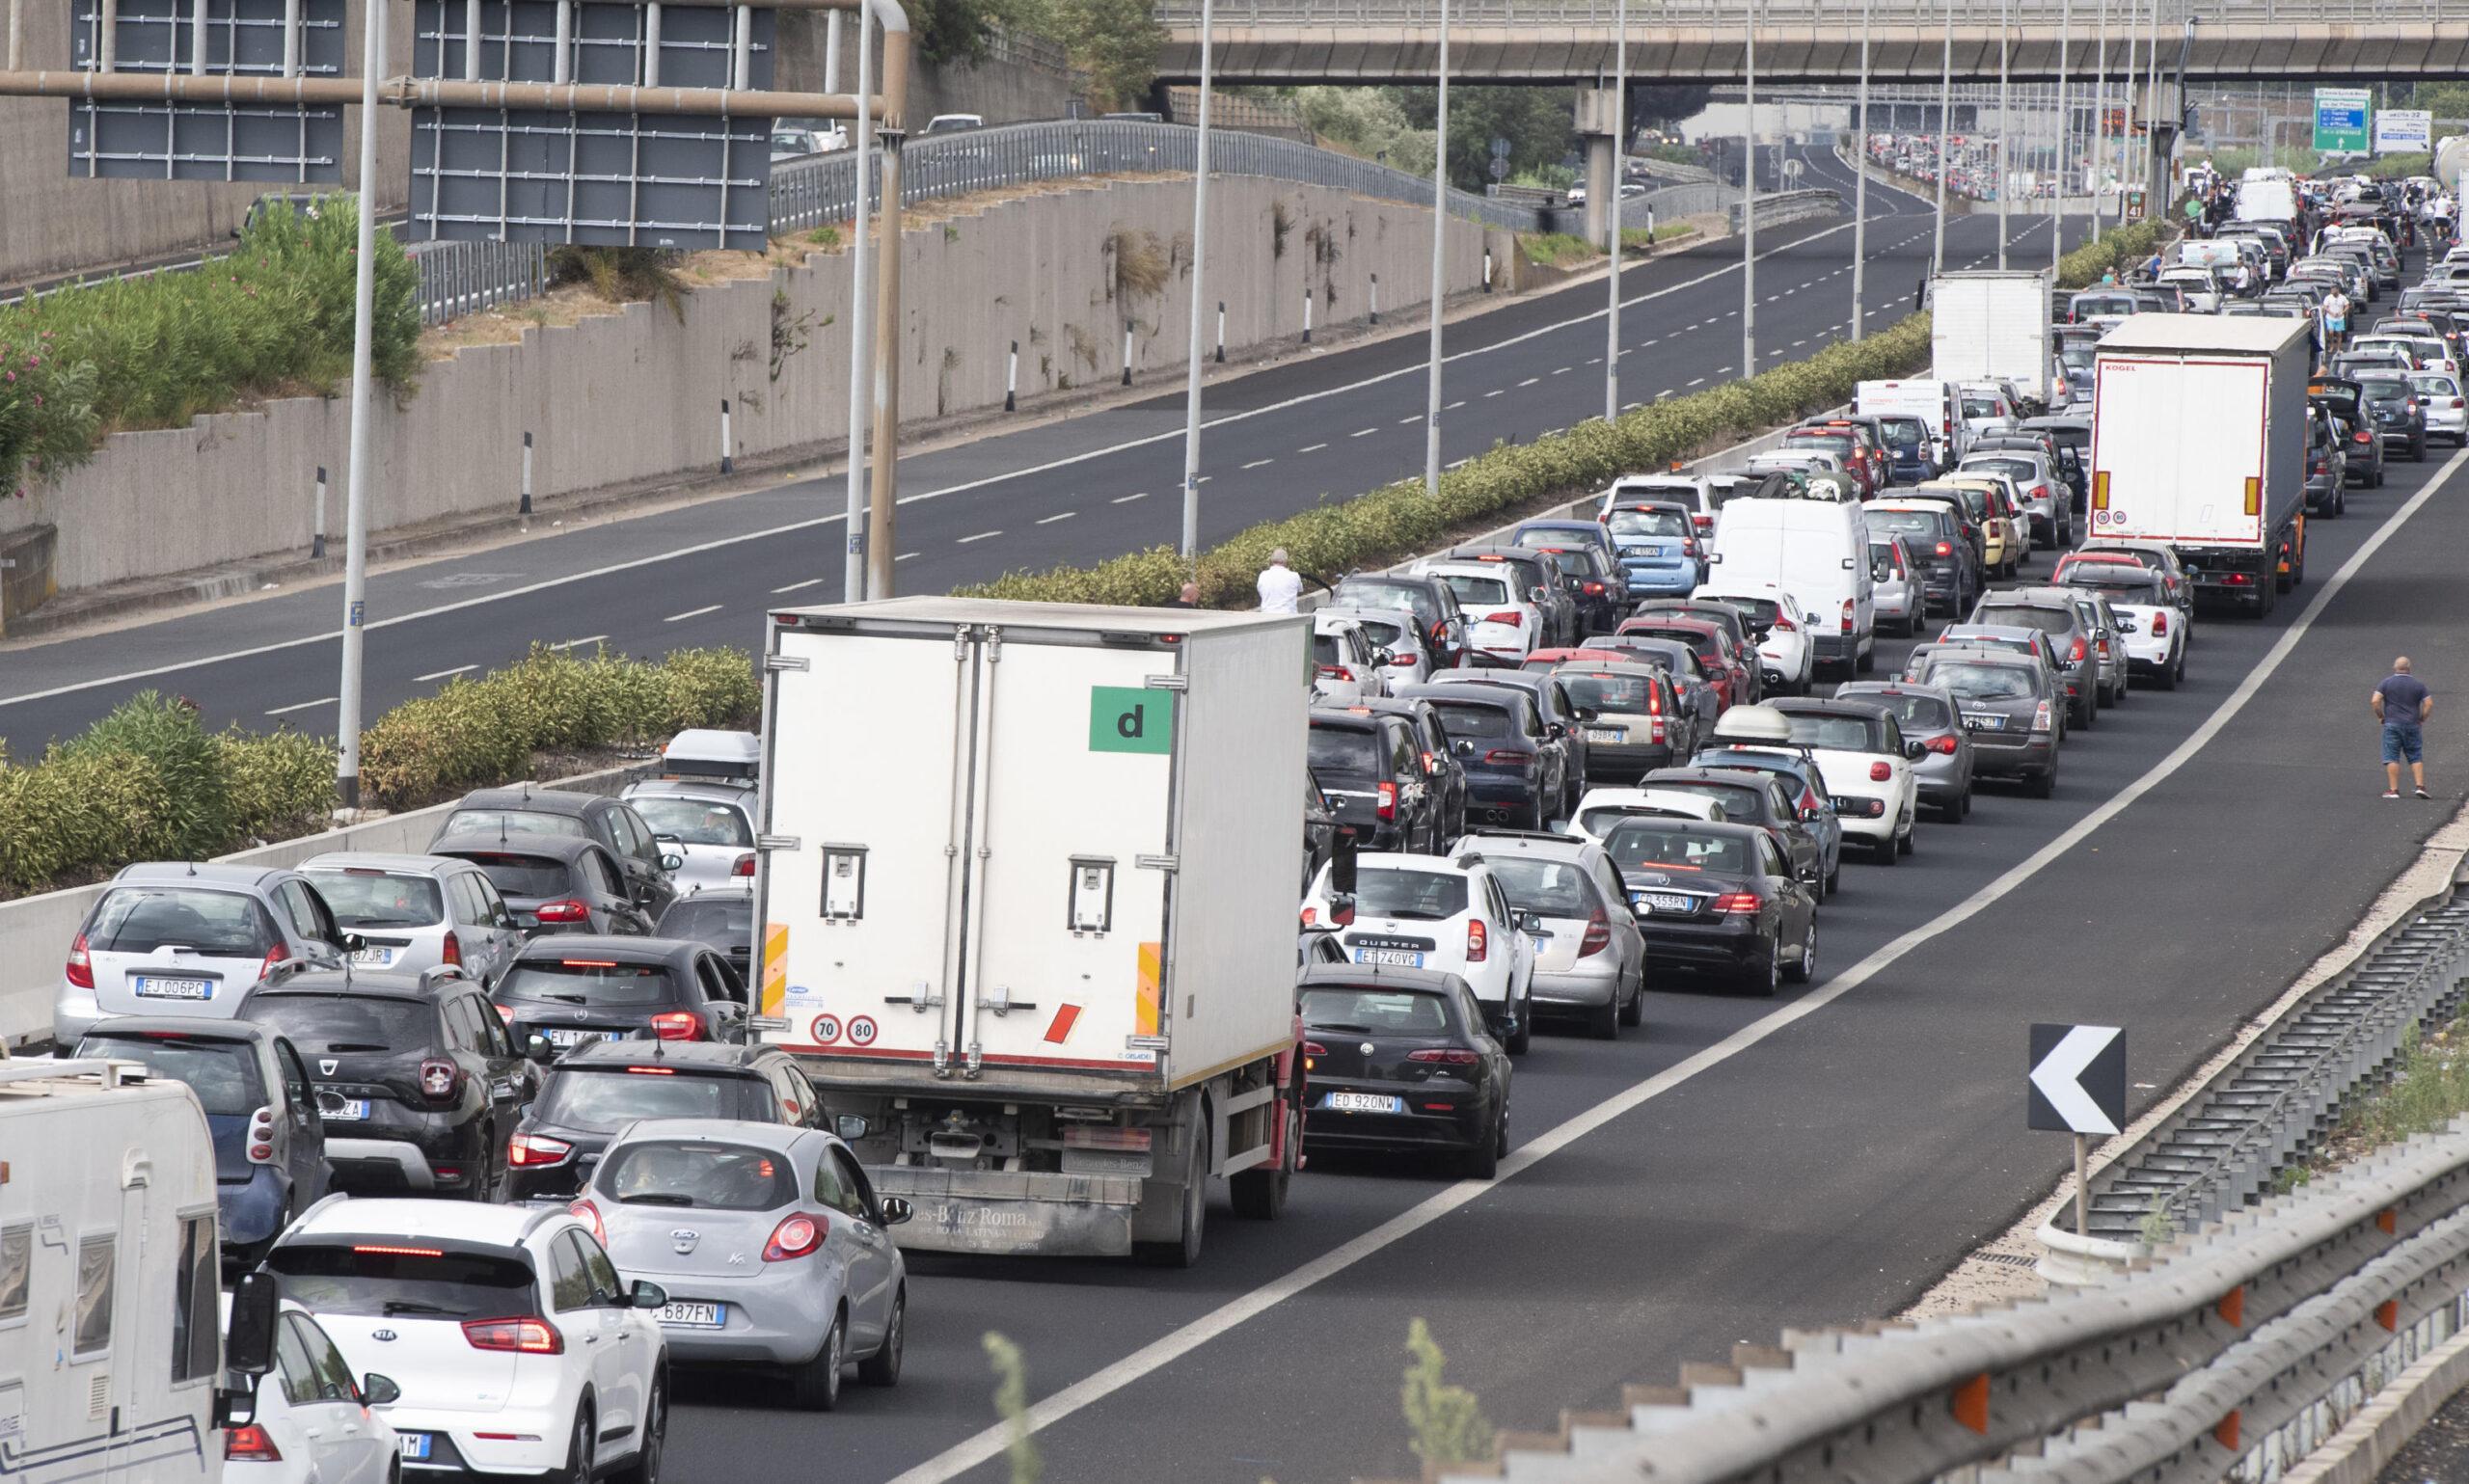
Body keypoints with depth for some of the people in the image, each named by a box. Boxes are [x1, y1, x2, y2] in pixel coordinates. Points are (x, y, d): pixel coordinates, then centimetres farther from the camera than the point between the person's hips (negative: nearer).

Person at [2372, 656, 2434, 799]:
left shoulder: (2387, 683, -1)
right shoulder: (2418, 684, 3)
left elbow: (2375, 701, -10)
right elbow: (2429, 703, -3)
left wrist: (2380, 716, 3)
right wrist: (2422, 719, 8)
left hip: (2392, 724, -2)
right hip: (2412, 726, 2)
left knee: (2392, 758, 0)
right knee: (2416, 757, 8)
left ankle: (2393, 789, -4)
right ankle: (2420, 786, -2)